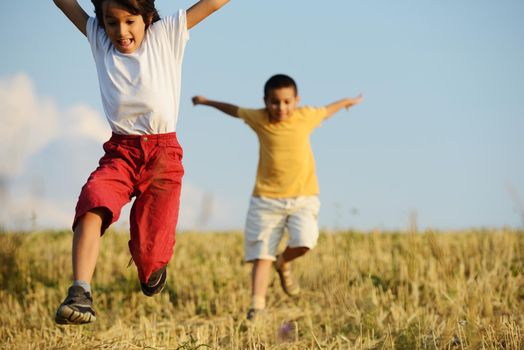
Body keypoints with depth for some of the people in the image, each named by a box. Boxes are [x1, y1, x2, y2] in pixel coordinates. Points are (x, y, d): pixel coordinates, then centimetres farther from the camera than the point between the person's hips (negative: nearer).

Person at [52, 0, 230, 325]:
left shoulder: (167, 35, 5)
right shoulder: (99, 40, 10)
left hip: (163, 154, -1)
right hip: (120, 152, 1)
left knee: (149, 254, -5)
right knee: (92, 204, -31)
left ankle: (153, 267, 33)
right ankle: (80, 293, -42)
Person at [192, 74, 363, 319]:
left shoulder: (306, 116, -1)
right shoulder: (258, 119, -2)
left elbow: (327, 111, 20)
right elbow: (234, 110, 17)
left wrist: (348, 101, 39)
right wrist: (206, 102, 32)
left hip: (303, 197, 0)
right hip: (266, 198, 0)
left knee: (303, 242, -20)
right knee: (261, 254, -7)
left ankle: (283, 264, 13)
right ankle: (257, 305, -7)